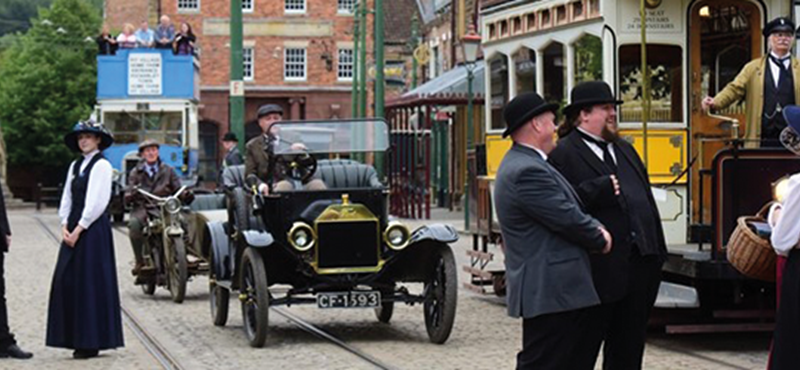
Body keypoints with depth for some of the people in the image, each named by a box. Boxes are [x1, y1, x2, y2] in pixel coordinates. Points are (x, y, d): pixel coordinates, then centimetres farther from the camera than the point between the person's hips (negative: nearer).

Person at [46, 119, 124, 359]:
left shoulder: (102, 166, -6)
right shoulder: (75, 166, 17)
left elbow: (97, 202, -13)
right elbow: (67, 198, 15)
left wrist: (79, 229, -15)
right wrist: (65, 226, 1)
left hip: (93, 229, -8)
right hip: (74, 229, 8)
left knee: (90, 282, -6)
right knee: (67, 281, 4)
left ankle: (91, 342, -2)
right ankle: (78, 339, 9)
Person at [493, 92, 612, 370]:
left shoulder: (524, 164, 16)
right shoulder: (527, 172, -20)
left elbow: (567, 206, 19)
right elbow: (567, 218, -19)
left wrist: (594, 227, 1)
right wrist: (600, 240, -1)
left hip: (551, 288, 11)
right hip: (550, 292, -11)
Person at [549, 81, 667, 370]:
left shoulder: (625, 150, 19)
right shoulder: (564, 154, -7)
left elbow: (646, 201, 19)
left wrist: (656, 254, 13)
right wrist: (600, 190, -23)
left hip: (638, 267, 8)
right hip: (600, 269, -8)